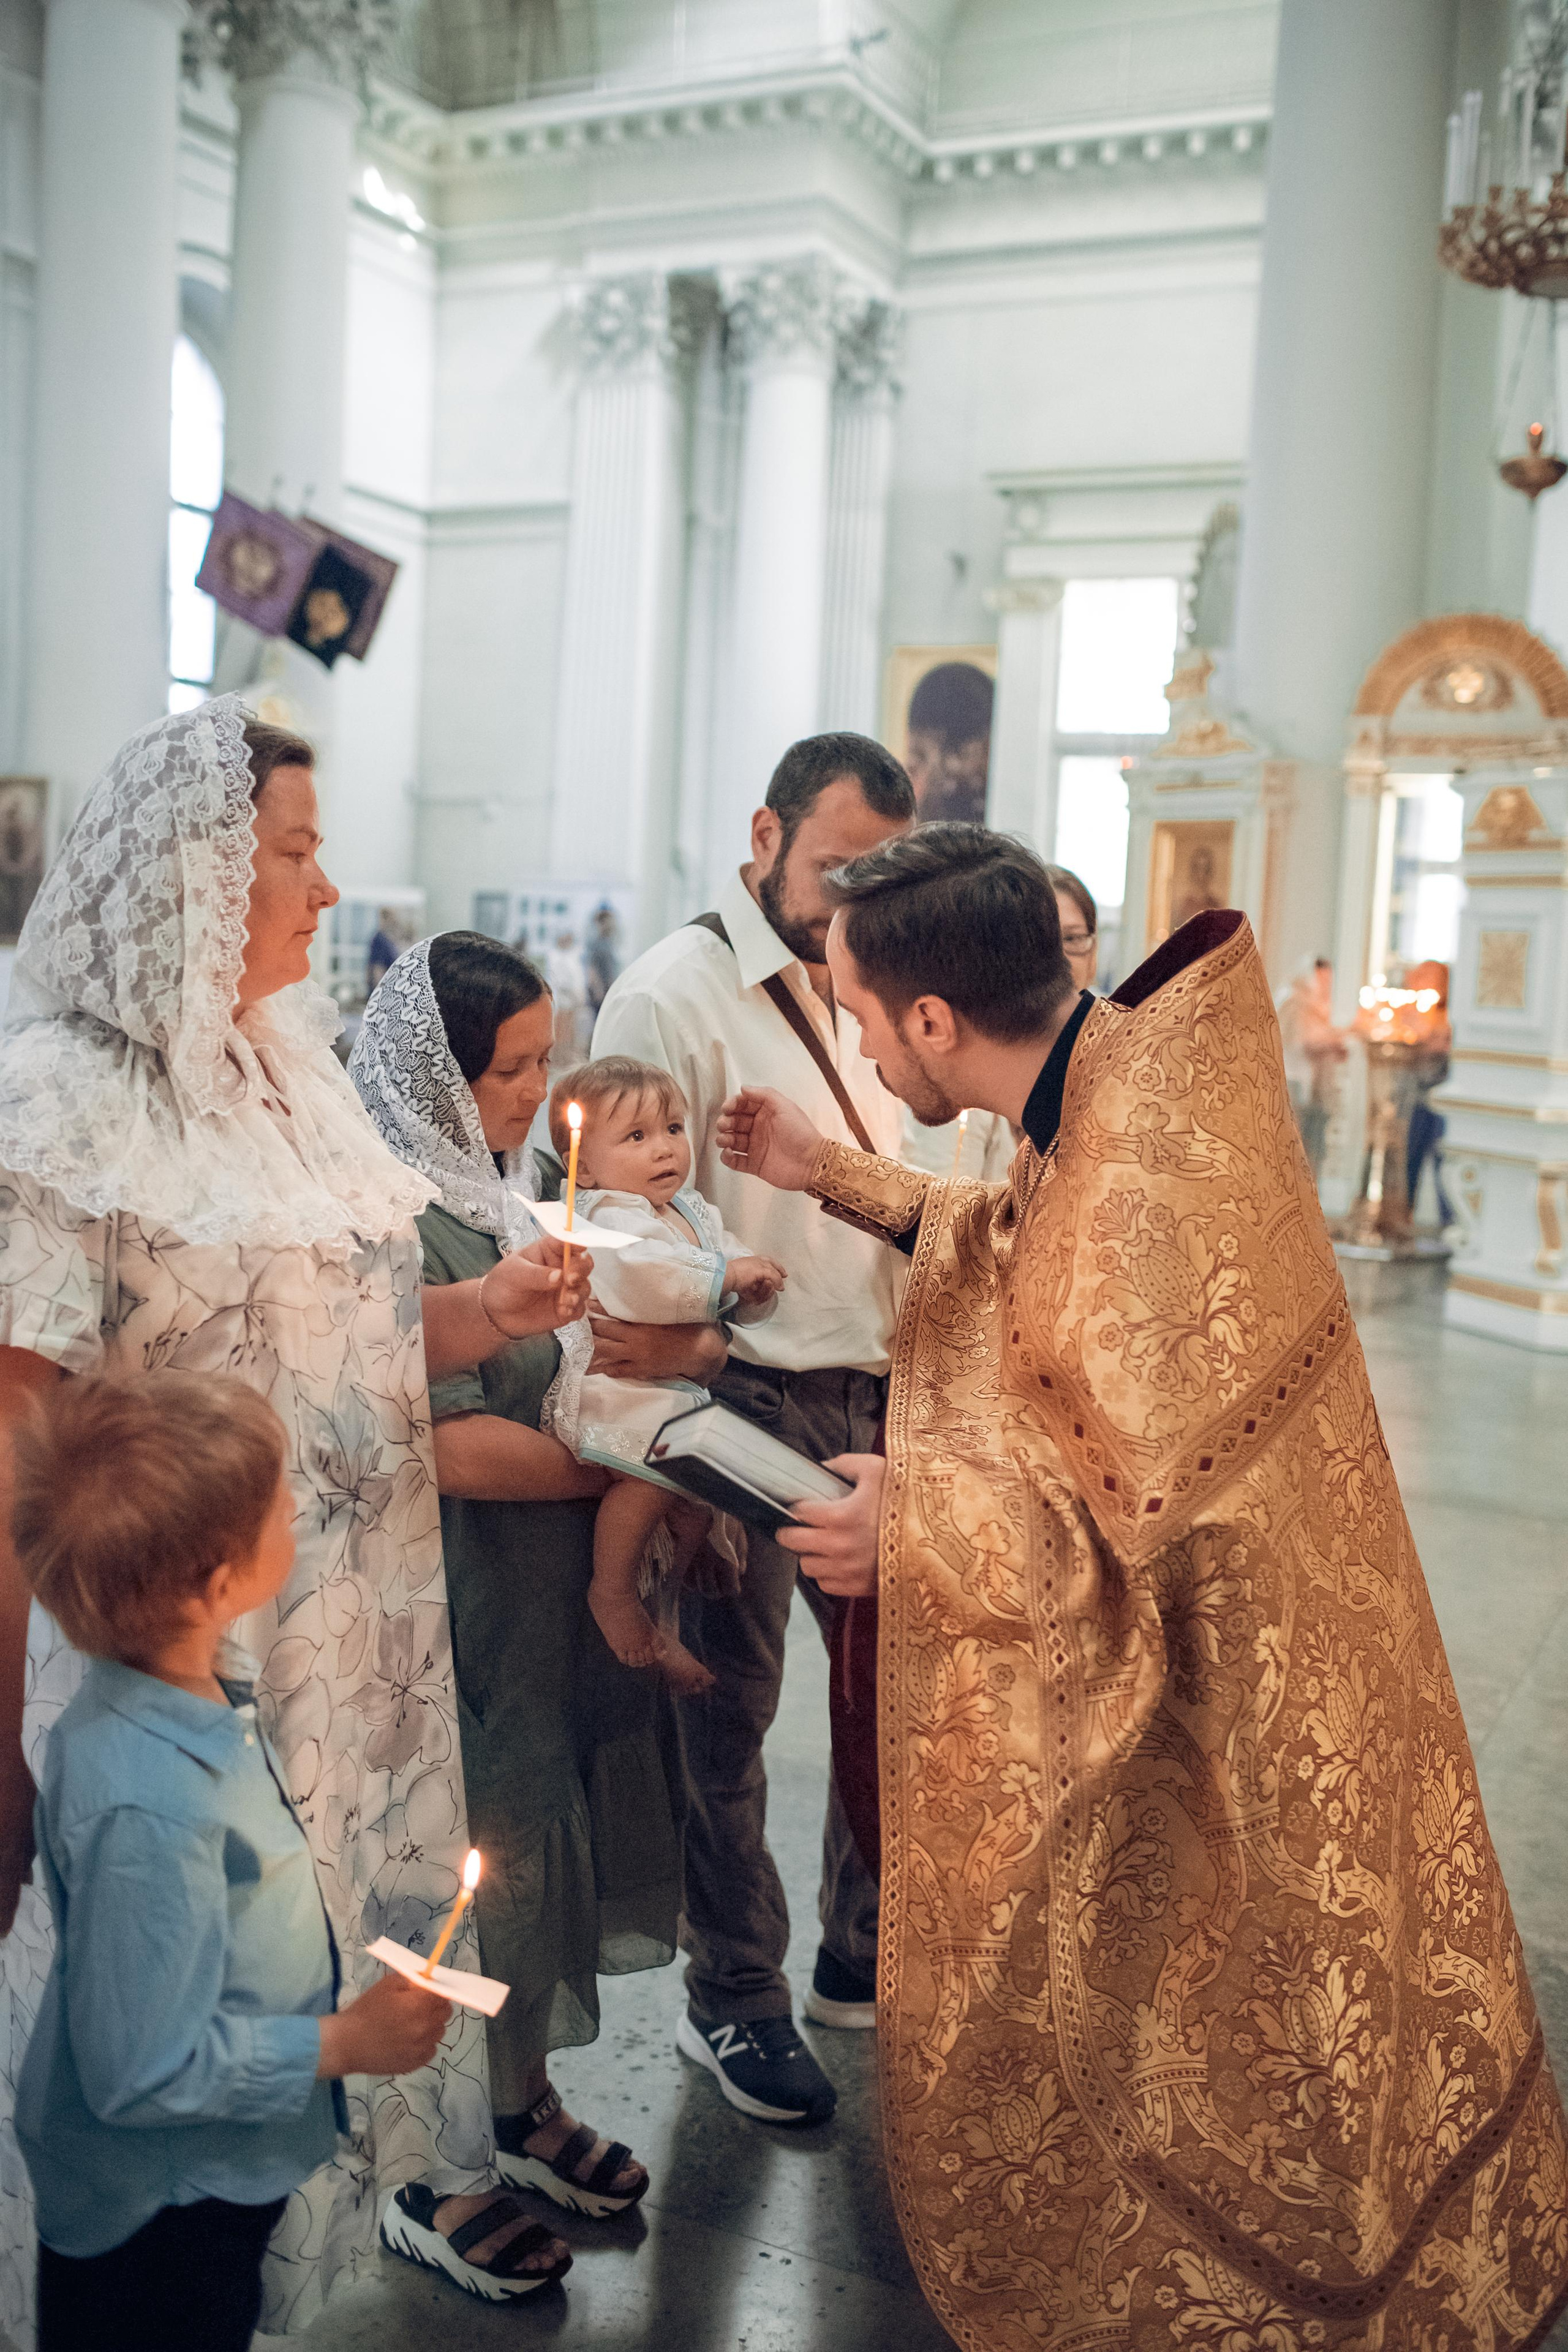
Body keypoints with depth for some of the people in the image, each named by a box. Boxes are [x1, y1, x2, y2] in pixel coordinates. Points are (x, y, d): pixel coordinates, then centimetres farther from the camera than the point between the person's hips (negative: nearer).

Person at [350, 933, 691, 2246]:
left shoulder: (507, 1191, 9)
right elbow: (450, 1446, -25)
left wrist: (664, 1356, 2)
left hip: (560, 1593, 9)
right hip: (468, 1611, -9)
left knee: (547, 1836, 18)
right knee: (488, 1850, 3)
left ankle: (526, 2108, 36)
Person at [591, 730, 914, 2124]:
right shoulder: (676, 995, -11)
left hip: (872, 1401, 7)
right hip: (748, 1403, -7)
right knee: (730, 1712, 6)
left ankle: (866, 1958, 34)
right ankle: (733, 2002, 25)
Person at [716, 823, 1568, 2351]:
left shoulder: (1139, 1167, -32)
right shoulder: (1112, 1073, -3)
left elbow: (1138, 1499, -28)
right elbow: (1022, 1252, 16)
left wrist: (920, 1514, -17)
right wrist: (834, 1176, 13)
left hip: (1219, 1690, -9)